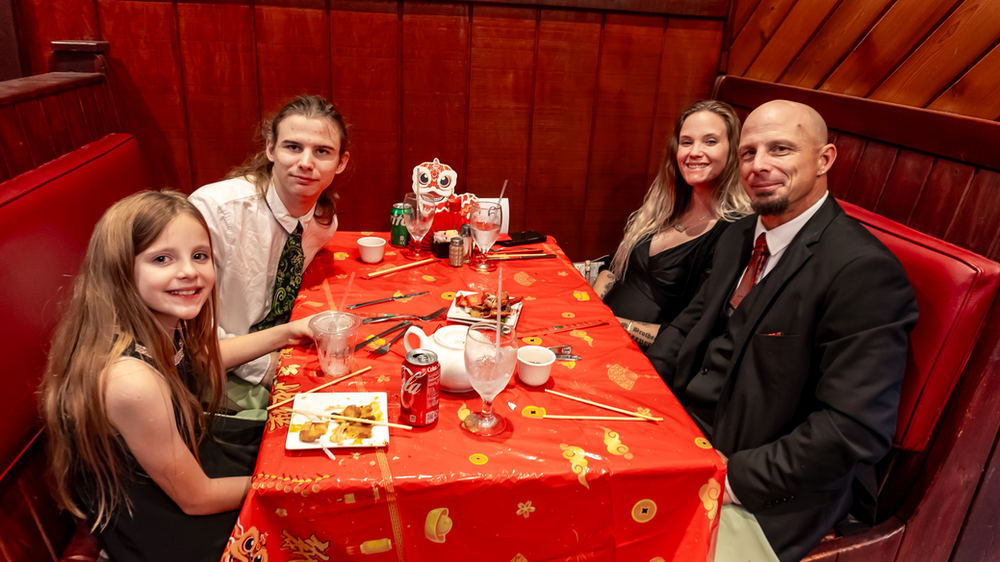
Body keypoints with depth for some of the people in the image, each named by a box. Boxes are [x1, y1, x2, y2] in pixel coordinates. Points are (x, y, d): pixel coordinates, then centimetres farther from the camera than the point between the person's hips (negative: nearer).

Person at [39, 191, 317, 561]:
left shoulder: (157, 325, -16)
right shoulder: (130, 380, -38)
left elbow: (195, 362, 11)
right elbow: (195, 498, -25)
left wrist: (284, 333, 5)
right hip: (161, 532, -6)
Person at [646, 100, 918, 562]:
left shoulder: (865, 272, -21)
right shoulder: (740, 236, 6)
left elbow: (854, 429, -24)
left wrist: (734, 476, -22)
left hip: (769, 493, -7)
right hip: (683, 425, 7)